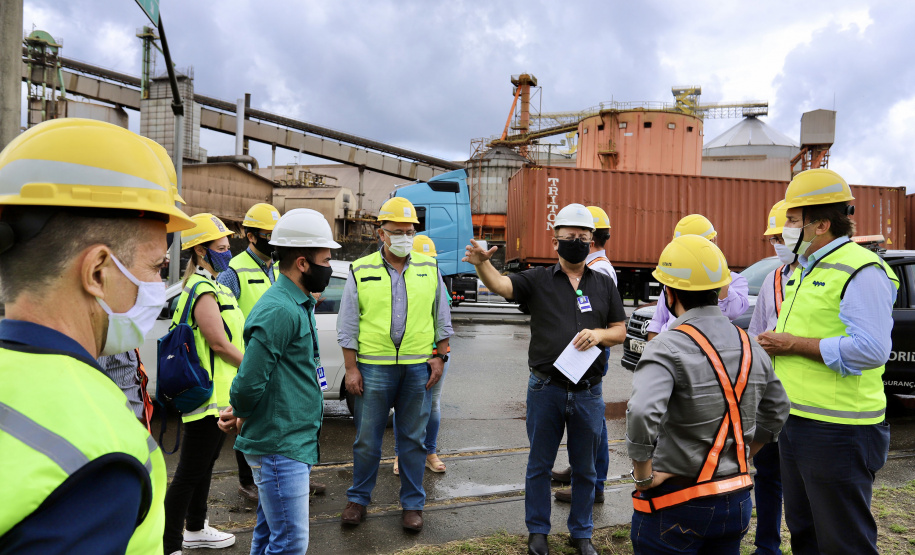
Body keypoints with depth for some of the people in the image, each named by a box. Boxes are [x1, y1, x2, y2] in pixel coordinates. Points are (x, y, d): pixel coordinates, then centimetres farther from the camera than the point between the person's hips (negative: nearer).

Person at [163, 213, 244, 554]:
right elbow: (220, 344, -21)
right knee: (190, 472, -1)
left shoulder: (212, 286, 14)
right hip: (208, 396, -11)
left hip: (219, 394, 11)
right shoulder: (203, 291, -19)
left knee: (205, 464, 22)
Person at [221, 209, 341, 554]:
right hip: (280, 446, -9)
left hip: (293, 443, 9)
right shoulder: (279, 311, -22)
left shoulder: (297, 305, 12)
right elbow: (249, 383, -24)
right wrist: (241, 416, -5)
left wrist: (241, 415, 6)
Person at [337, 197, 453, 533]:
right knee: (367, 438, 8)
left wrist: (439, 357, 4)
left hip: (418, 367, 1)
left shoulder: (429, 268, 6)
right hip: (374, 366, -1)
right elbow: (347, 325, 2)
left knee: (413, 439, 10)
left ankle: (412, 504, 24)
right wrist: (351, 369, -2)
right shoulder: (361, 271, 2)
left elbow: (442, 318, 11)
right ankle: (358, 499, 27)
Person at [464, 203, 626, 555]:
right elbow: (500, 285, -17)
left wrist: (600, 334, -12)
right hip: (546, 390, -2)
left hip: (588, 392, 2)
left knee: (585, 469, 15)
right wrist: (482, 262, -38)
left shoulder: (604, 284, 8)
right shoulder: (538, 280, -1)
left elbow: (621, 330, 10)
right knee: (540, 465, 12)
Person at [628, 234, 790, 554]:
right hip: (737, 502, 7)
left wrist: (643, 476, -20)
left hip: (676, 503, -6)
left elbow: (642, 414, -35)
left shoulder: (668, 348, -20)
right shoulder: (751, 347, 3)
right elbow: (776, 414, 16)